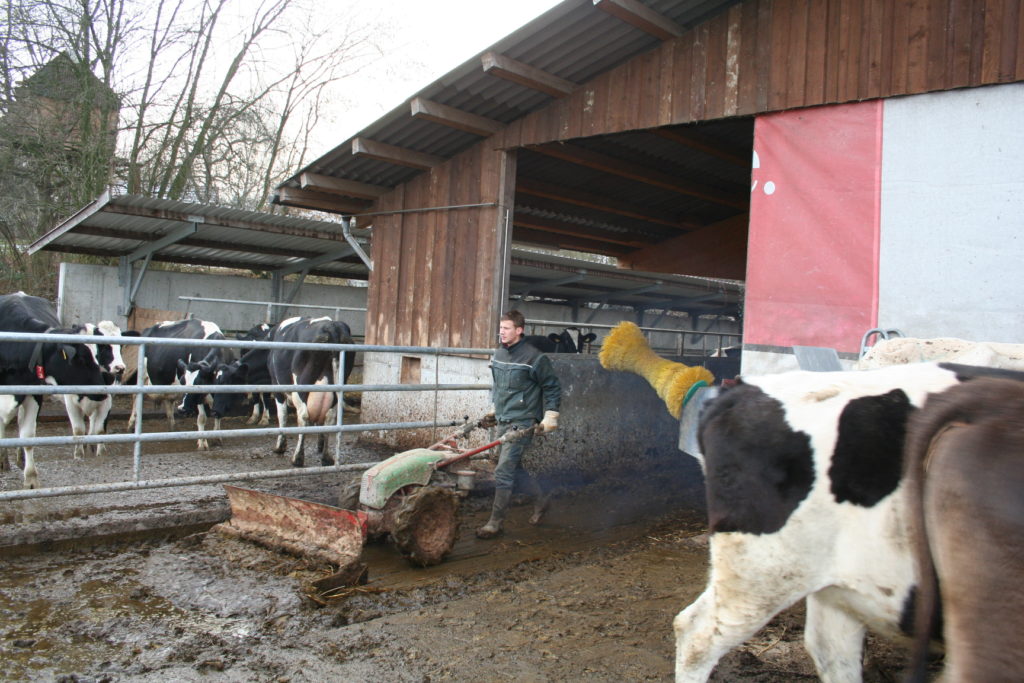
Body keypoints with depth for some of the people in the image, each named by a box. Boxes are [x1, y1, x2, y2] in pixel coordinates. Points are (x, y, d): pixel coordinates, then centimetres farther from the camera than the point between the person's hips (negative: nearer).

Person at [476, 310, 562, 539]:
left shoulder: (534, 358, -14)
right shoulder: (498, 355, 8)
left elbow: (553, 388, -7)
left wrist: (550, 418, -9)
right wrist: (493, 410, 22)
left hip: (521, 423, -8)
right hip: (503, 421, 8)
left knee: (503, 472, -10)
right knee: (516, 467, 18)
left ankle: (495, 522, -1)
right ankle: (541, 500, 39)